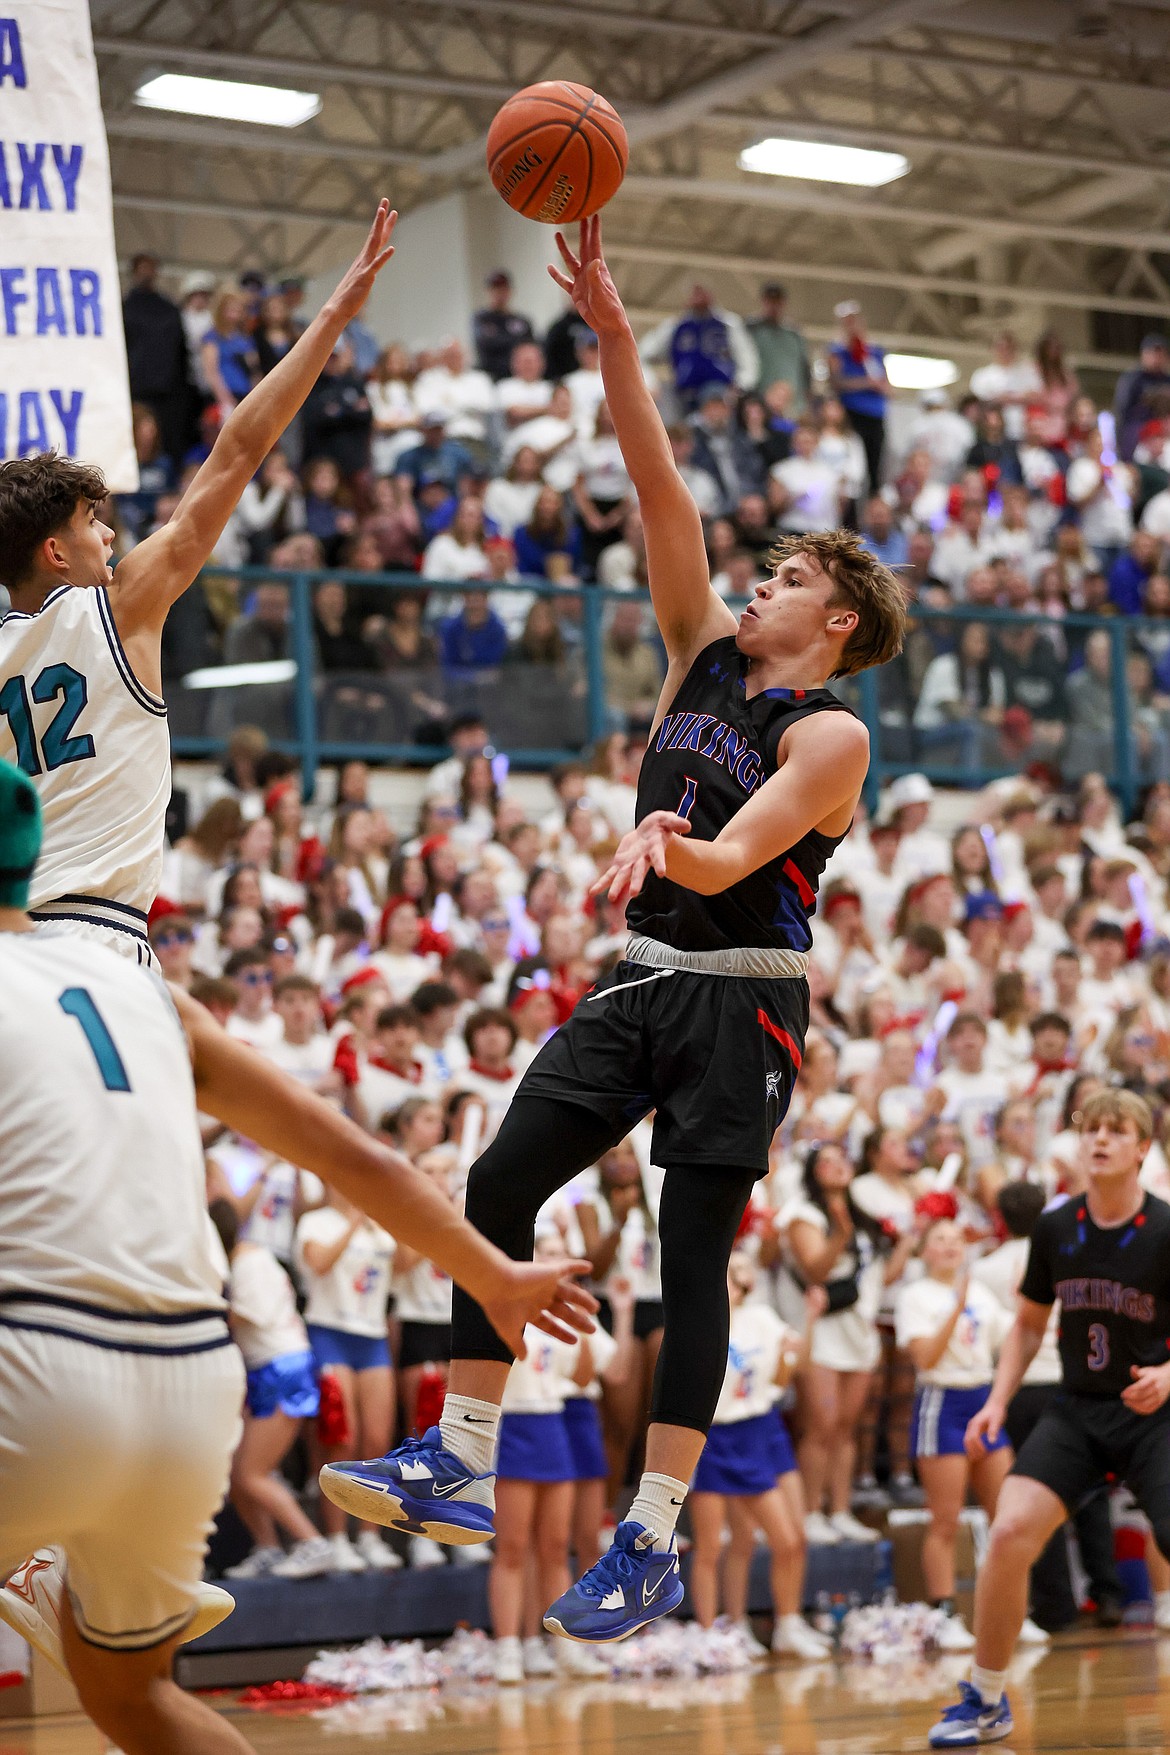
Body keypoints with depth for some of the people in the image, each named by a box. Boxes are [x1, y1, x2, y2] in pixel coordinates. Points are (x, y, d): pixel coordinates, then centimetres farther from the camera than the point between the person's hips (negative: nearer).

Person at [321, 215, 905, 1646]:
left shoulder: (828, 735, -7)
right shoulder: (707, 655, 12)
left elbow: (733, 860, -21)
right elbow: (659, 488, 5)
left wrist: (665, 845, -43)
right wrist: (611, 333, -3)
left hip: (740, 999, -7)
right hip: (643, 980, 7)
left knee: (692, 1257, -8)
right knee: (497, 1187, -4)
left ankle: (652, 1542, -6)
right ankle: (461, 1466, 1)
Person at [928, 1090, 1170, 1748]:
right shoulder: (1055, 1228, 1)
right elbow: (1030, 1324, 15)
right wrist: (999, 1401, 5)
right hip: (1077, 1409, 3)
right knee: (1010, 1533, -14)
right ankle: (986, 1702, 2)